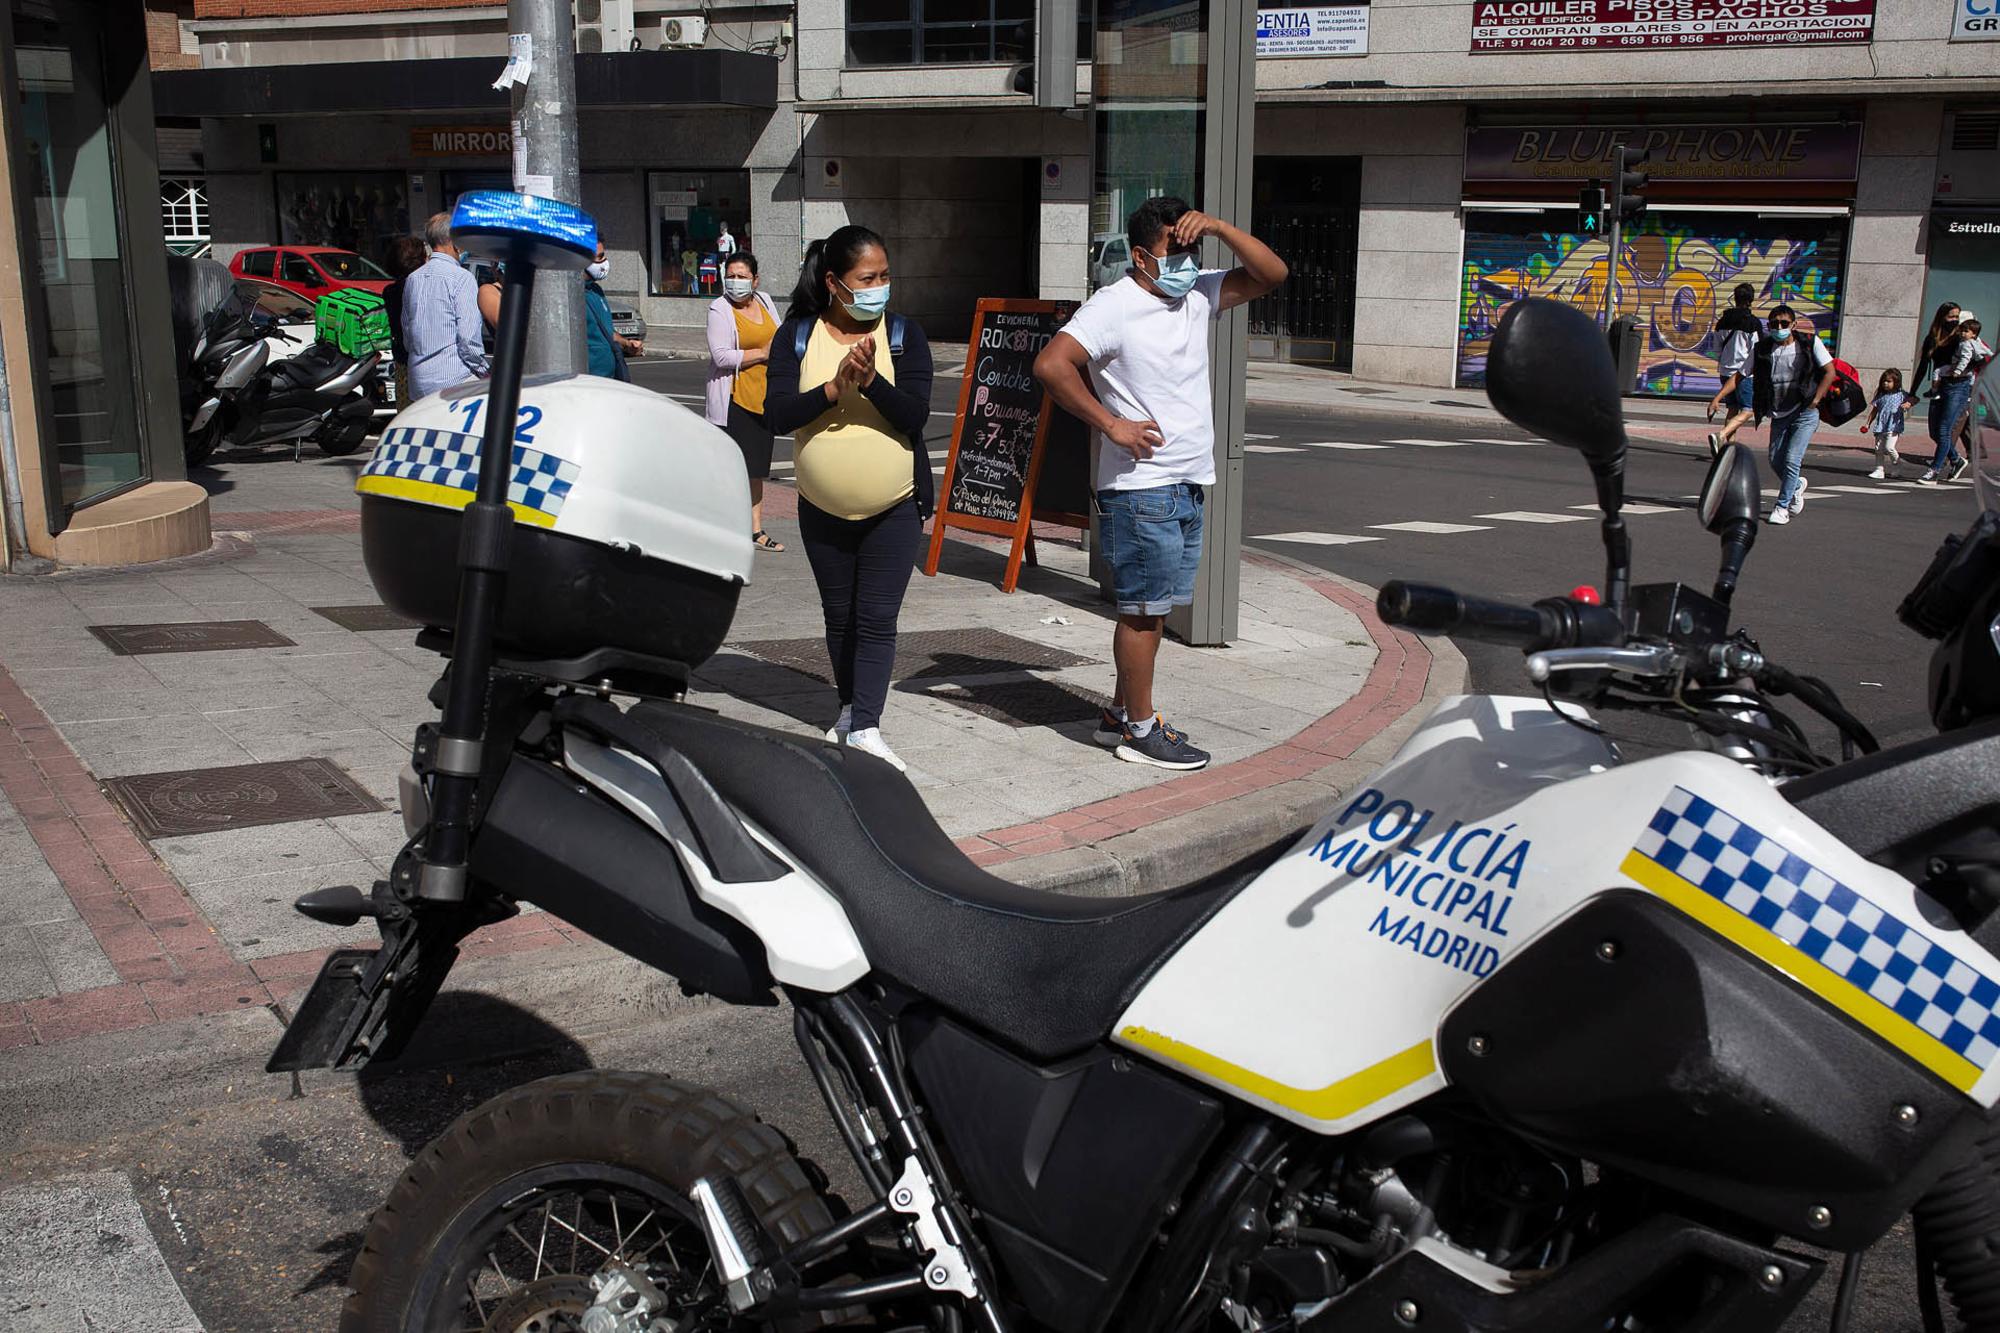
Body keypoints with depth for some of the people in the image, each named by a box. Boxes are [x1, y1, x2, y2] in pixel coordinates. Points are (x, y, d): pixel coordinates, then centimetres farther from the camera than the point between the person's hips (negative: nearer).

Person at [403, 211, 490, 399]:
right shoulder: (461, 278, -10)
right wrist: (484, 372, -3)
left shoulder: (412, 280, 12)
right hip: (453, 380, -7)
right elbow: (469, 337, -14)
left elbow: (407, 336, 18)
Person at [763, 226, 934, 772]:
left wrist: (870, 380, -30)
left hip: (893, 510, -2)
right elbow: (777, 415, -15)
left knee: (877, 619, -5)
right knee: (839, 615, 15)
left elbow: (915, 417, -16)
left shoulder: (902, 334, -6)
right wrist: (836, 386, -27)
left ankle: (866, 729, -4)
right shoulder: (796, 336, -4)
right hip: (823, 509, 2)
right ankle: (851, 708, 32)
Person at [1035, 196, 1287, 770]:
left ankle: (1121, 715, 25)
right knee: (1142, 610, 0)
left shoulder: (1198, 294, 10)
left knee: (1154, 608, 14)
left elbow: (1271, 274, 12)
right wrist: (1112, 425, -19)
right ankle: (1140, 729, 10)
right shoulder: (1115, 306, -13)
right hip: (1141, 489, -8)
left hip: (1188, 485, 8)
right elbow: (1051, 364, -23)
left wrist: (1218, 227, -2)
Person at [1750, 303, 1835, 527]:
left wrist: (1815, 399, -11)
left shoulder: (1809, 343, -6)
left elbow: (1830, 372, -3)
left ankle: (1782, 507, 1)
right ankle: (1797, 486, 39)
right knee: (1776, 462, 7)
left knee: (1791, 459, -13)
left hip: (1805, 413, -4)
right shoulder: (1763, 349, 0)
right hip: (1779, 414, 4)